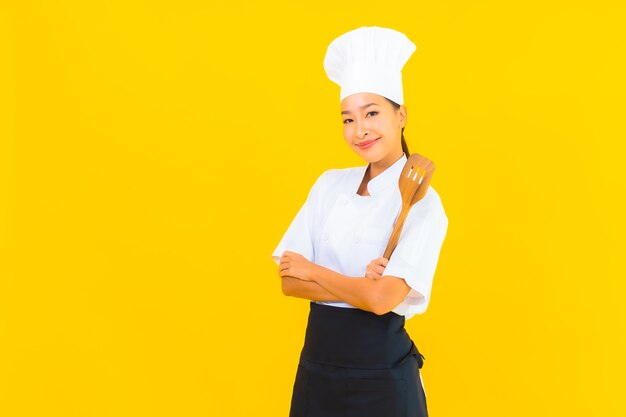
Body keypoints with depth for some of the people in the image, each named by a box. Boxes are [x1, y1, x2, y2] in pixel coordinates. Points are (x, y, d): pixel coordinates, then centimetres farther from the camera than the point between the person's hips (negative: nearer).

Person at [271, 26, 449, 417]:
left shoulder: (422, 203, -12)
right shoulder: (330, 184, 3)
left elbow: (382, 299, -22)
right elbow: (289, 281, -2)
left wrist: (311, 270, -8)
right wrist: (359, 286, -16)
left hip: (380, 368, -4)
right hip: (318, 358, 5)